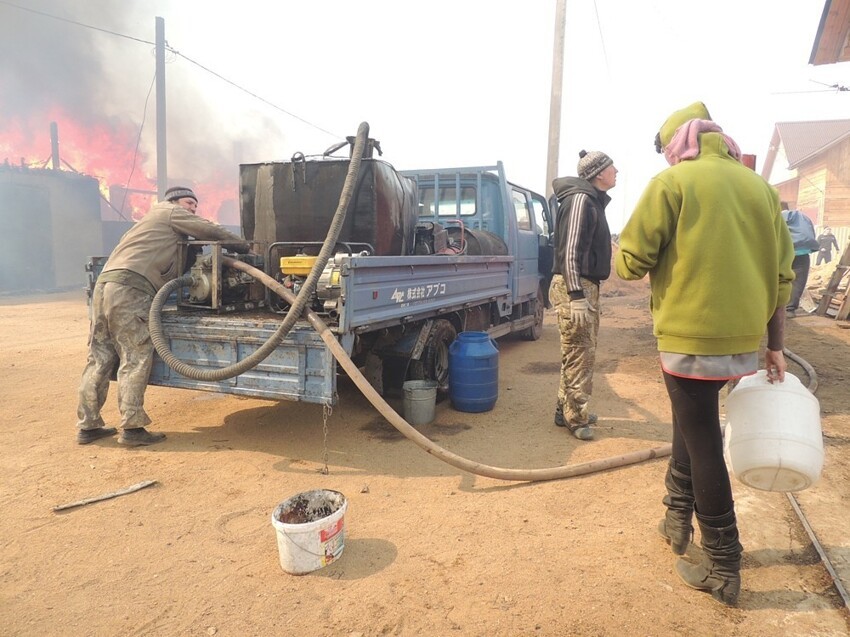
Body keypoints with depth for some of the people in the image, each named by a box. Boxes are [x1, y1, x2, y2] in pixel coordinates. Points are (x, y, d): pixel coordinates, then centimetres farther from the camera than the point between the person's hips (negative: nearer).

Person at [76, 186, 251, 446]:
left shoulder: (157, 220, 35)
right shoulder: (170, 211, 11)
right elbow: (211, 231, 5)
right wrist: (244, 245, 19)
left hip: (105, 284, 9)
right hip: (129, 288, -9)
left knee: (100, 358, 9)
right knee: (136, 358, -8)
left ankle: (88, 426, 13)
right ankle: (132, 428, -10)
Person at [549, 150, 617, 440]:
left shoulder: (593, 200, 18)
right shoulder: (581, 199, -12)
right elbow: (571, 251, -21)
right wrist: (576, 296, -26)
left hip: (587, 285, 10)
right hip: (574, 286, -10)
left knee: (581, 352, 14)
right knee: (579, 355, -6)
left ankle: (567, 410, 24)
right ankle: (576, 418, 4)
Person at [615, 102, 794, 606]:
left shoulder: (672, 183, -6)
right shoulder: (760, 187, 10)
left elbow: (629, 263, -11)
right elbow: (782, 275, 11)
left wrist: (649, 262, 13)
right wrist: (775, 346, 18)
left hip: (691, 336, -6)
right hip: (744, 339, 6)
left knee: (703, 445, 4)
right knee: (694, 425, 23)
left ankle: (724, 571, 15)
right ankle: (679, 518, 37)